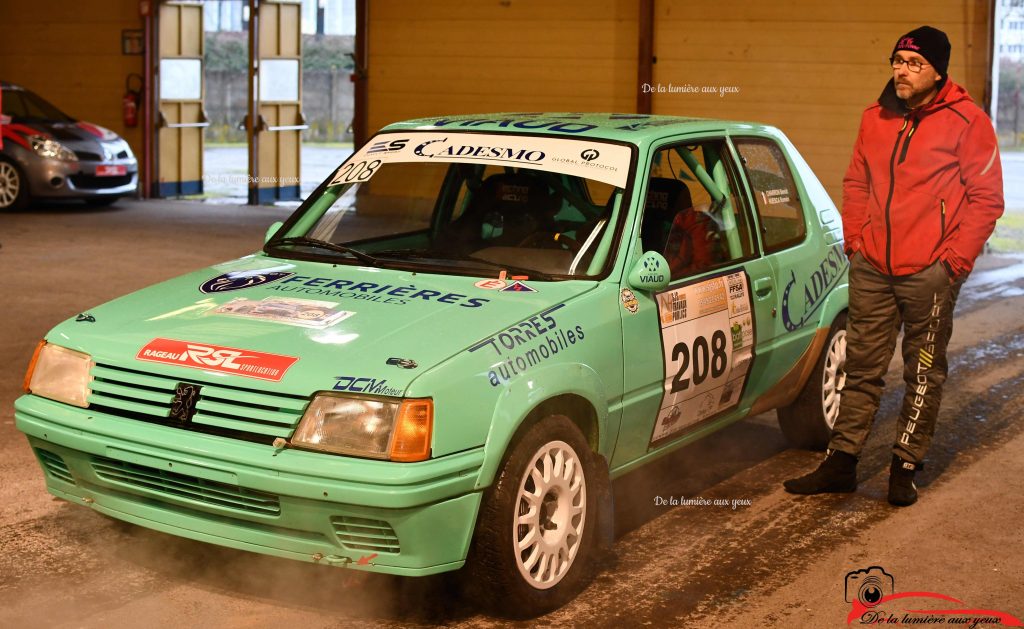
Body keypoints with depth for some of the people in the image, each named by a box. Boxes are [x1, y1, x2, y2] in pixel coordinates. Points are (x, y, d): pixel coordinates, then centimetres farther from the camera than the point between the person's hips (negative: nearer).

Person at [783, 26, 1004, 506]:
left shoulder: (966, 122, -7)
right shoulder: (875, 118, 8)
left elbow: (987, 197, -5)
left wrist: (955, 258, -11)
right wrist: (855, 240, 8)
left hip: (929, 273, -5)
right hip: (872, 268, 5)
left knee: (923, 375, 6)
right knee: (861, 368, 10)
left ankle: (905, 467, 16)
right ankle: (841, 462, 17)